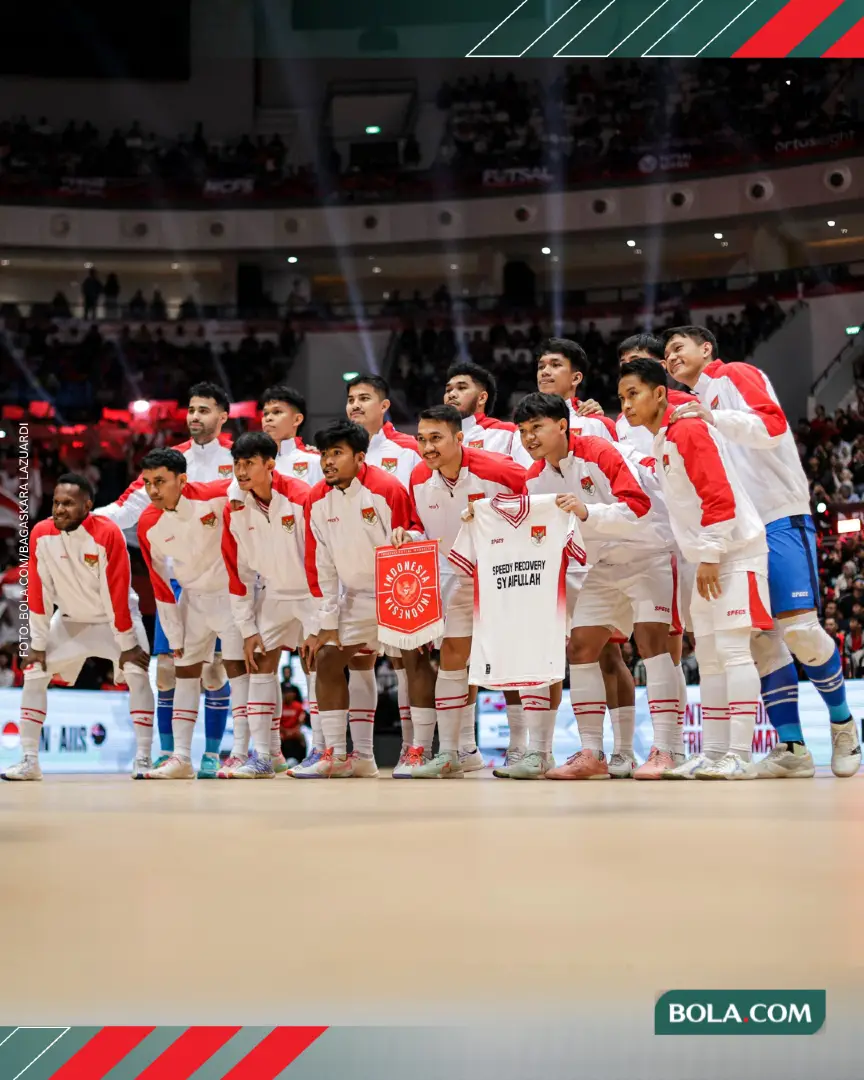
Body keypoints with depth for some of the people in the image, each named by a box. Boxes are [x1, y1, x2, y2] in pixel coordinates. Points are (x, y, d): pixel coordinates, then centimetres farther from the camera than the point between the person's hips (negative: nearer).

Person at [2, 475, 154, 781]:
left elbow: (117, 594, -25)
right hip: (71, 618, 4)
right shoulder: (41, 534, -17)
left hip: (115, 616, -4)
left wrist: (127, 646, -21)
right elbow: (39, 592, -11)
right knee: (34, 673, -4)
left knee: (136, 673, -20)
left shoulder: (107, 534, -28)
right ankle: (29, 761, 0)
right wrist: (38, 644, -8)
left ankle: (143, 758, -13)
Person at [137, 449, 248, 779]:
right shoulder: (148, 525, -12)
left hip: (231, 590, -4)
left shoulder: (214, 495, -25)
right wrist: (175, 636, 0)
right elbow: (161, 585, -2)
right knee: (185, 671, 6)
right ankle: (181, 757, 11)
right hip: (193, 597, 5)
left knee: (237, 665, -9)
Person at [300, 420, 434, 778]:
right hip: (357, 595, 6)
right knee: (327, 659, 2)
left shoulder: (386, 488, -19)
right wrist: (327, 623, 2)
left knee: (414, 656, -19)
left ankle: (421, 751, -13)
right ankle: (337, 756, 8)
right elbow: (321, 564, 3)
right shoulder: (317, 501, -2)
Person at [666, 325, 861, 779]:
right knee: (760, 638, -1)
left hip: (779, 517, -7)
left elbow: (773, 424, -17)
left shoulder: (736, 376, 0)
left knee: (799, 629, -13)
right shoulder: (692, 408, 22)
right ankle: (792, 748, -1)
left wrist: (714, 419, -28)